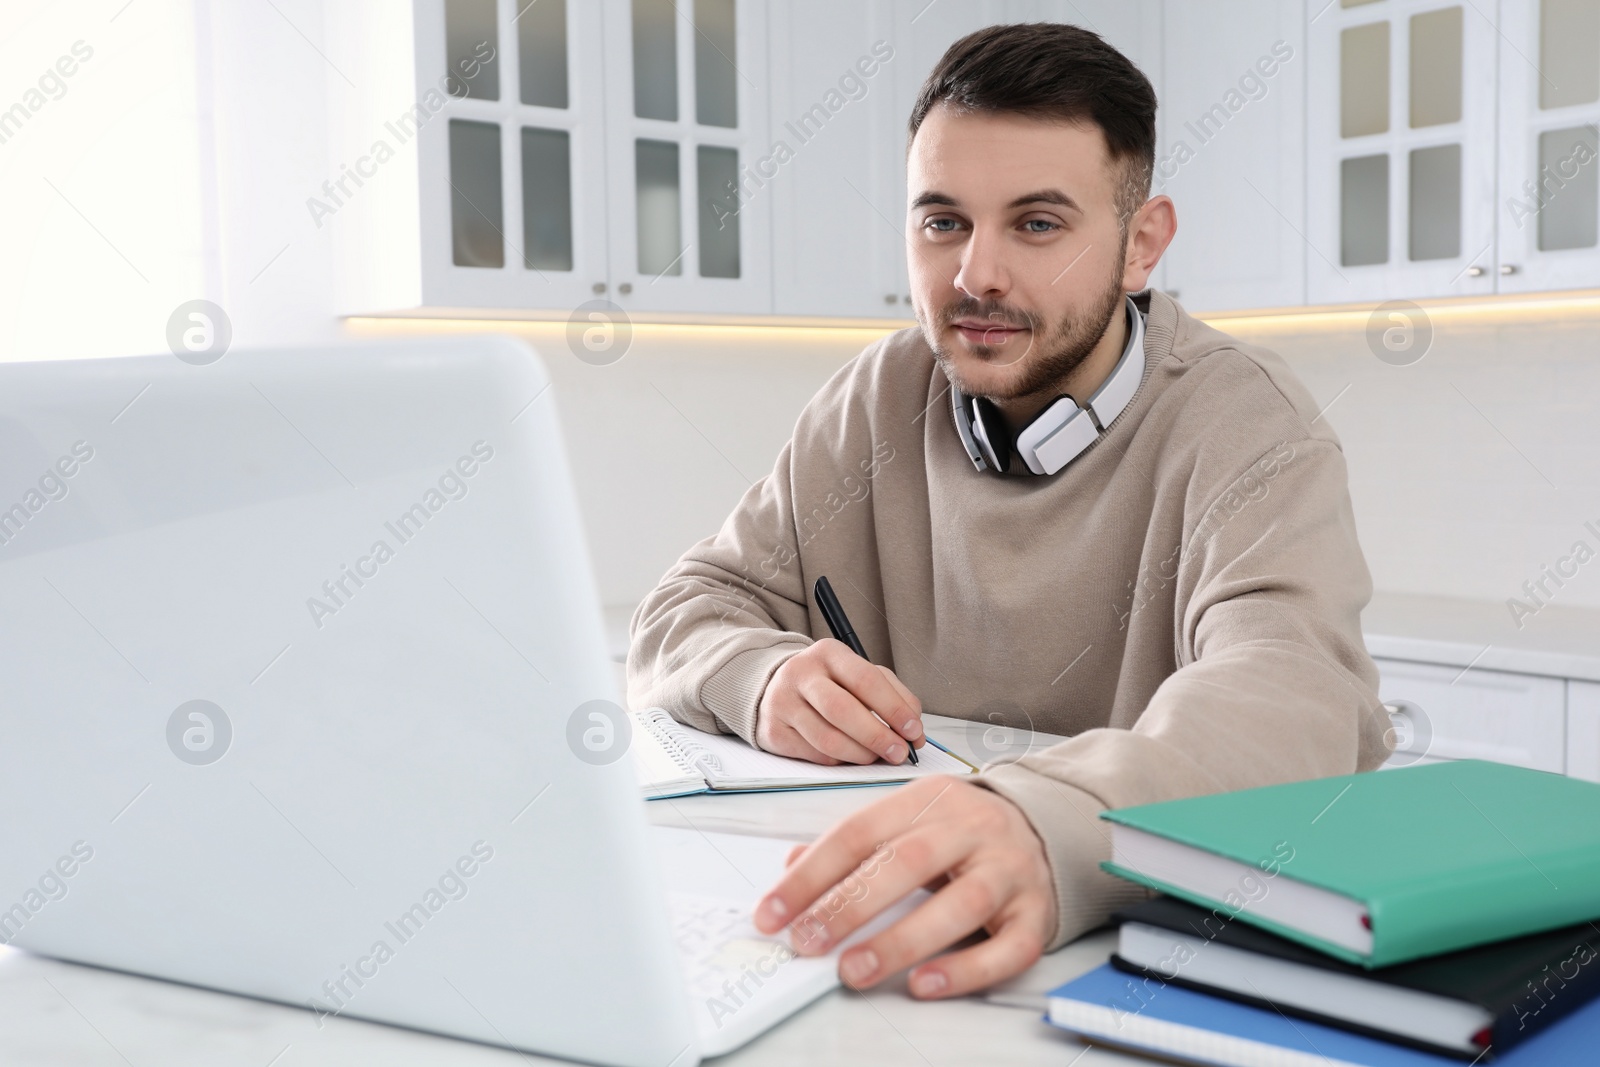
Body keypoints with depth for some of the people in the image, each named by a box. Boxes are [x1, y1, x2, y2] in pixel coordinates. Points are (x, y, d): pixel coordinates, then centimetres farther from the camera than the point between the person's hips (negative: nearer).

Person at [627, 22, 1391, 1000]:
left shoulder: (1243, 424, -11)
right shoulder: (877, 402, 4)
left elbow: (1295, 691, -29)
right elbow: (685, 617, 6)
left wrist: (1048, 829, -49)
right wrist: (764, 679, -19)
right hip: (894, 945, 4)